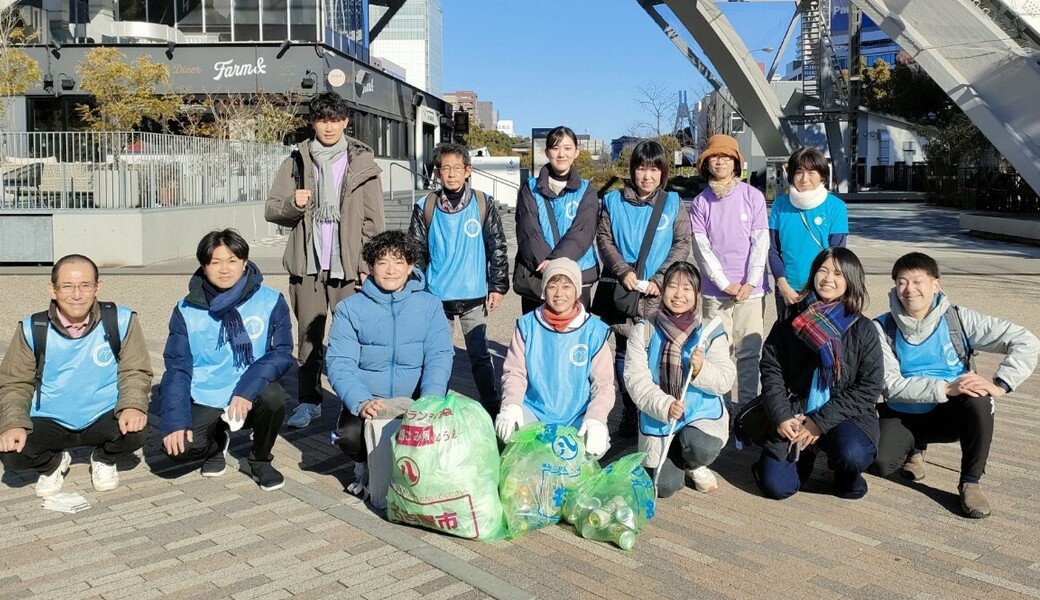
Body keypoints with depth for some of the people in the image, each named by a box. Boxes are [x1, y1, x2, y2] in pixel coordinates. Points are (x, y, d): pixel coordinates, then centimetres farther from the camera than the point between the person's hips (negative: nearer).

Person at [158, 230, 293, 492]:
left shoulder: (271, 301, -8)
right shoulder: (187, 311, -3)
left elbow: (282, 352, -12)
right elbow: (176, 367, -4)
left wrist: (247, 389, -28)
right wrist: (175, 421, -17)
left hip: (251, 395, -1)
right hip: (205, 400, 1)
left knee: (273, 396, -33)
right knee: (179, 449, -23)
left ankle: (260, 460, -1)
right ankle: (218, 441, 16)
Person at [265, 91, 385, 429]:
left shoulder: (362, 162, 3)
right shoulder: (297, 161, 9)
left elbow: (373, 220, 1)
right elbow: (272, 209, 9)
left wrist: (367, 264, -6)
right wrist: (293, 204, -13)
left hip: (346, 264, -2)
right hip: (307, 262, 3)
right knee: (309, 335, 10)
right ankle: (309, 401, 22)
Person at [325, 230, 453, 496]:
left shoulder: (430, 305, 4)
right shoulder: (350, 308, 1)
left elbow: (439, 357, -6)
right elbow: (340, 363, -9)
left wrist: (430, 400, -25)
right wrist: (361, 402, -28)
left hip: (416, 403, 1)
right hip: (368, 403, 0)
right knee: (350, 435, -30)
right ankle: (367, 466, 8)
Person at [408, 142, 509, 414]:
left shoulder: (484, 204, -1)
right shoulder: (425, 208, 1)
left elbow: (497, 248, 3)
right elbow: (416, 253, 6)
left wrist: (498, 286, 0)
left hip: (474, 296, -1)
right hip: (436, 297, 1)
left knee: (480, 355, 5)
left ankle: (492, 408, 17)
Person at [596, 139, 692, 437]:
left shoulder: (673, 203, 6)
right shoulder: (614, 201, 7)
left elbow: (682, 244, 2)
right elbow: (604, 239, 3)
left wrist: (660, 279, -9)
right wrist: (623, 271, -11)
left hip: (658, 293, -1)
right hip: (620, 289, 1)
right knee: (624, 353, 7)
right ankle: (629, 413, 19)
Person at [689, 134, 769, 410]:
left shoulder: (753, 196, 3)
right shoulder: (700, 202, 5)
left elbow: (761, 241, -1)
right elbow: (701, 247, 0)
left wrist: (750, 283, -9)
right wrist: (725, 284, -7)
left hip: (750, 289, 0)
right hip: (715, 290, 1)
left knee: (749, 351, 1)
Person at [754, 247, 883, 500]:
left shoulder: (863, 330, -2)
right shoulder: (792, 322, 4)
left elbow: (868, 388, -7)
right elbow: (771, 368, 3)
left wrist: (820, 422, -14)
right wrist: (781, 416, -11)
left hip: (846, 416, -1)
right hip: (795, 415, 1)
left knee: (852, 454, -34)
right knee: (775, 485, -15)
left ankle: (847, 473, 5)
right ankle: (802, 455, 20)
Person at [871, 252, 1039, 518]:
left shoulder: (959, 319, -10)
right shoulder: (883, 328, -12)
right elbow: (891, 385, -21)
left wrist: (1000, 384, -27)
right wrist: (946, 388, -33)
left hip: (951, 415, 0)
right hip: (903, 416, 0)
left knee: (979, 400, -33)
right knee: (881, 463, -27)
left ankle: (970, 482, -13)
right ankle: (915, 447, 13)